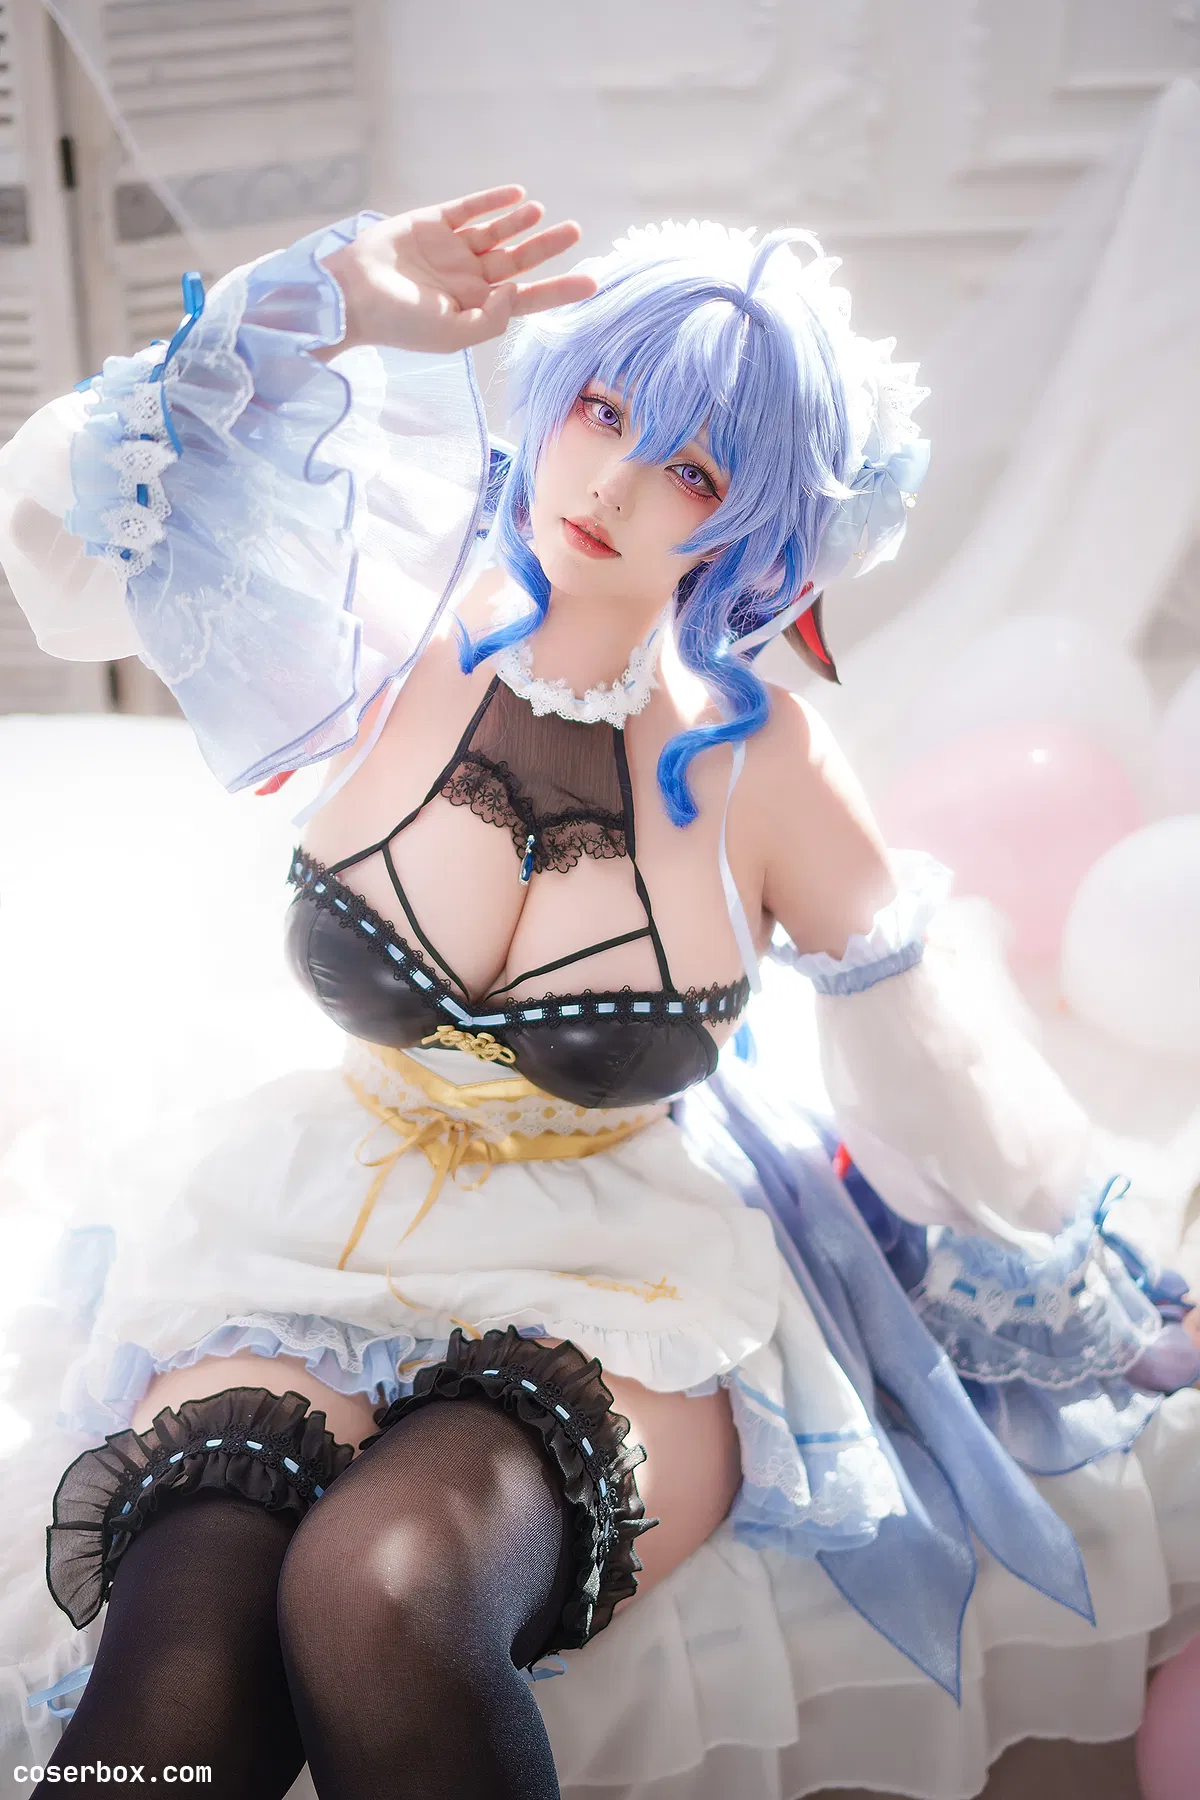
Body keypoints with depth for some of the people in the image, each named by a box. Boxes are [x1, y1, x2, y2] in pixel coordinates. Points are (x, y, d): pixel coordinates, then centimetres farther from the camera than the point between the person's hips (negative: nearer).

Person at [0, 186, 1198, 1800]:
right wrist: (330, 304, -11)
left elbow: (949, 1095, 2)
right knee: (182, 1654, -28)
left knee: (383, 1590, -32)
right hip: (320, 1247, 1)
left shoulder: (760, 767, -9)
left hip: (627, 1298, -1)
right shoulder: (397, 646, -6)